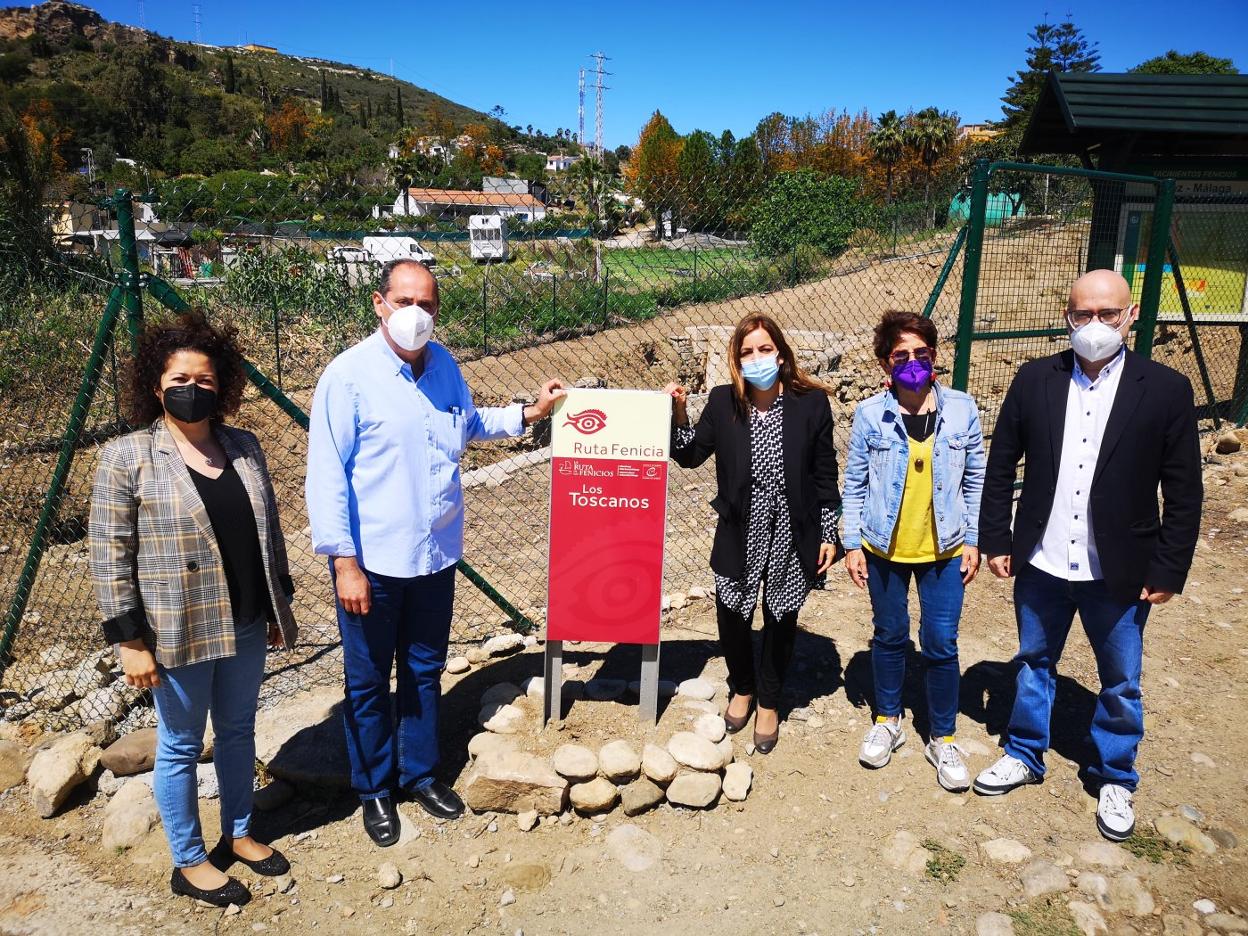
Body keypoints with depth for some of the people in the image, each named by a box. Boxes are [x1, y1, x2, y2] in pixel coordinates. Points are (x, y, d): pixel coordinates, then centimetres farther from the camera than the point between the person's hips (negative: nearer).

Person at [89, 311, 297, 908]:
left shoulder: (244, 448, 4)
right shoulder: (125, 458, -11)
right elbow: (110, 556, -10)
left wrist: (280, 605, 12)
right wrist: (130, 639, -12)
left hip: (245, 624, 5)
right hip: (178, 633, -5)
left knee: (239, 730, 18)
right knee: (181, 746, 10)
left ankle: (238, 835, 37)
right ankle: (189, 863, 28)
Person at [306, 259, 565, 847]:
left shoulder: (444, 365, 3)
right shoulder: (349, 375, -15)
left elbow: (468, 425, 23)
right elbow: (326, 475, -16)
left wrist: (528, 414, 14)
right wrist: (344, 562, -18)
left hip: (435, 554, 6)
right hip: (373, 561, -5)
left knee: (424, 670, 20)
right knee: (369, 681, 12)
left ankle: (420, 772, 39)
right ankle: (374, 789, 32)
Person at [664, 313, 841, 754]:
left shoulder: (811, 402, -8)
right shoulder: (723, 402, -5)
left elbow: (825, 473, -2)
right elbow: (691, 455, 5)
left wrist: (828, 534, 0)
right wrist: (678, 415, -12)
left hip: (792, 535, -1)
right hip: (741, 535, 1)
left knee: (781, 621, 13)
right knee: (731, 620, 9)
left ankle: (768, 703, 37)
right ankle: (742, 689, 40)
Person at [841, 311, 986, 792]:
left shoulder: (962, 409, -4)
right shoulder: (870, 414, -7)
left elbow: (975, 480, 4)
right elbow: (854, 484, -1)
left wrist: (973, 541, 3)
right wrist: (852, 544, -2)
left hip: (943, 550, 0)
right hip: (884, 549, 0)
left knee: (941, 645, 3)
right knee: (890, 637, 14)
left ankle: (943, 739, 22)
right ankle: (887, 721, 34)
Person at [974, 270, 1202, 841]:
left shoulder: (1166, 390, -8)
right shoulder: (1035, 380, -4)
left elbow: (1184, 493, -5)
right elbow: (1000, 466, 1)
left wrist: (1168, 570, -7)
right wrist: (995, 540, 0)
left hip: (1120, 573, -1)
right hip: (1041, 563, 2)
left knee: (1121, 683, 15)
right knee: (1034, 665, 18)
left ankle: (1114, 779, 36)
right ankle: (1024, 755, 39)